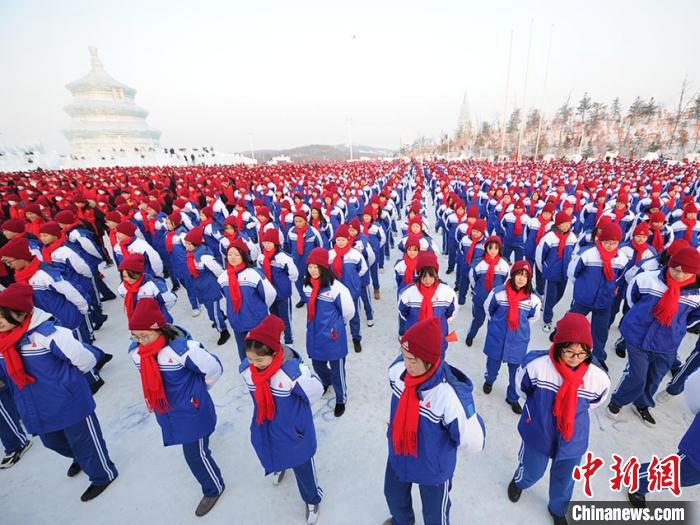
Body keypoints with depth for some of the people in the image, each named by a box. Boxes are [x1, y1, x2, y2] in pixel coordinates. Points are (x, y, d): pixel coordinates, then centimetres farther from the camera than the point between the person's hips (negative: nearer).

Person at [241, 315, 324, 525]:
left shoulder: (293, 370, -39)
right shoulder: (246, 368, -22)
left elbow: (315, 393, -21)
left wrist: (294, 409, -5)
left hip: (294, 431, -4)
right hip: (265, 429, 5)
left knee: (303, 467, 21)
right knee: (272, 454, 36)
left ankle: (312, 499, 52)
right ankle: (279, 467, 73)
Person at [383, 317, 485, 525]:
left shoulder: (451, 395, -41)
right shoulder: (397, 369, -25)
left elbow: (473, 443, -25)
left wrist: (440, 444, -10)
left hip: (433, 467, -5)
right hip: (397, 456, 5)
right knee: (394, 495, 34)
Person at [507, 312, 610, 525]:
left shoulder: (598, 377, -24)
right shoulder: (537, 365, -31)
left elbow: (595, 401, 2)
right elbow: (522, 388, -7)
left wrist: (574, 411, 9)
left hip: (572, 439, 2)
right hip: (538, 432, -1)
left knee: (564, 478, 26)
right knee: (532, 471, 24)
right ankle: (518, 483, 61)